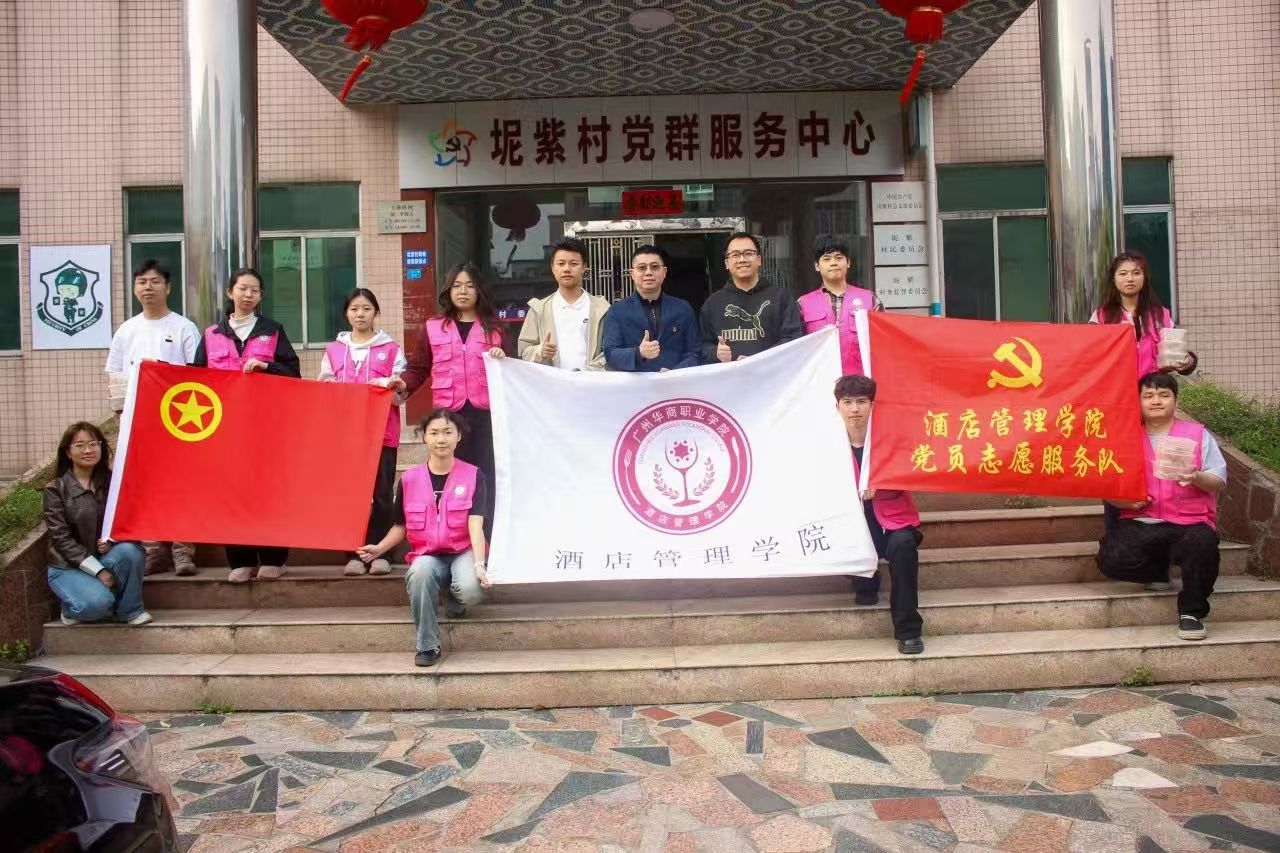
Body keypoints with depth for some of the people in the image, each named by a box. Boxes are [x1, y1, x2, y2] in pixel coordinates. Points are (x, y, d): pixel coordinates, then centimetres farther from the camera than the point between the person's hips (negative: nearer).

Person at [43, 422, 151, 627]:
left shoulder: (110, 482, 3)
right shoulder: (55, 490, -7)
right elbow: (61, 539, -12)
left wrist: (111, 541, -17)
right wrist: (98, 571, -20)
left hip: (105, 559, 3)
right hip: (69, 566, -3)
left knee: (130, 550, -31)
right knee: (97, 603, -32)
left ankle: (130, 609, -10)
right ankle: (73, 607, 5)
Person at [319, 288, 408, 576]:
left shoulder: (391, 349, 6)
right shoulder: (334, 350, 12)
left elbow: (403, 390, 4)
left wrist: (394, 385, -17)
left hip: (382, 430, -2)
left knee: (381, 492, -1)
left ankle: (379, 552, 7)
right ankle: (354, 553, 8)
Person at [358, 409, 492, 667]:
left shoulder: (473, 476, -4)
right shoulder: (409, 479, 2)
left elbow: (475, 524, -15)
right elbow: (401, 526, 12)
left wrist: (479, 564, -28)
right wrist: (379, 549, -6)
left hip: (463, 552, -1)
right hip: (427, 555, 2)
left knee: (471, 590, -34)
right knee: (420, 571, -36)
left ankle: (452, 595, 8)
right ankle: (428, 645, -16)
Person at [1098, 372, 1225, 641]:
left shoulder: (1198, 434, 11)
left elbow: (1219, 482, 5)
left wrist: (1197, 477, -17)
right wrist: (1126, 500, -12)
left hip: (1189, 522, -1)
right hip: (1140, 524, 1)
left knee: (1203, 544, -37)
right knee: (1110, 558, -27)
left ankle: (1191, 611, -12)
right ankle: (1158, 572, 8)